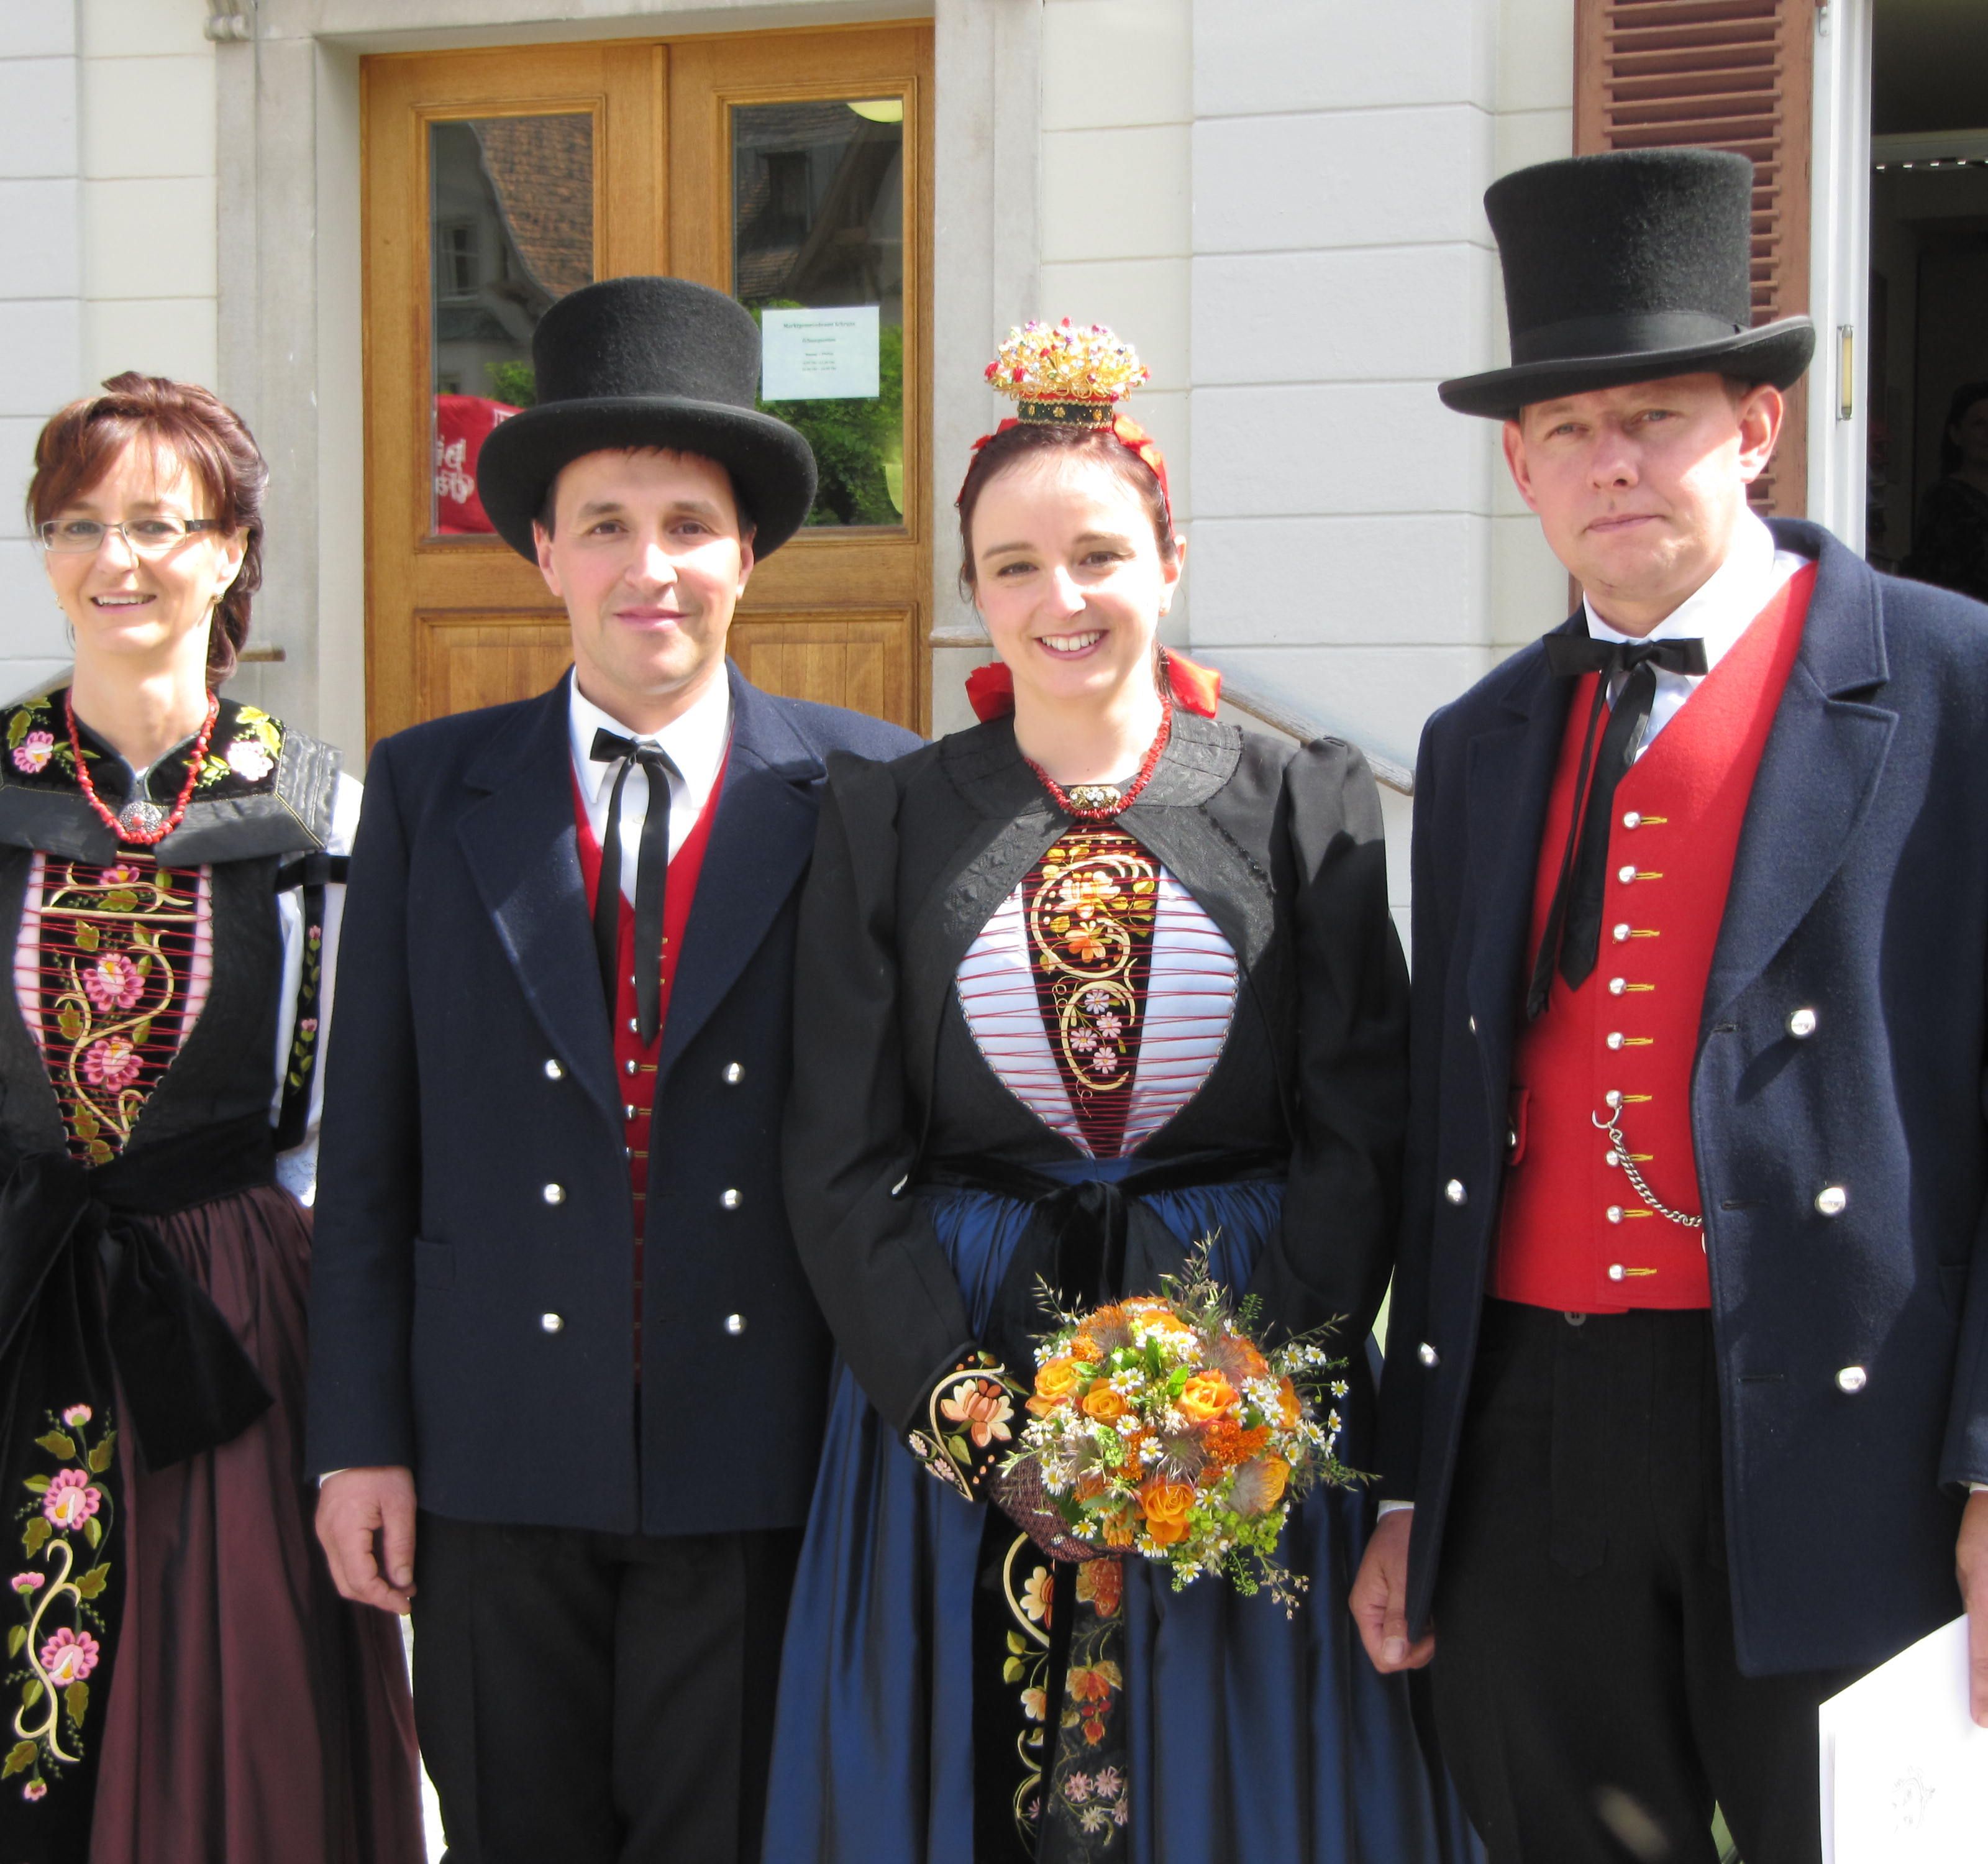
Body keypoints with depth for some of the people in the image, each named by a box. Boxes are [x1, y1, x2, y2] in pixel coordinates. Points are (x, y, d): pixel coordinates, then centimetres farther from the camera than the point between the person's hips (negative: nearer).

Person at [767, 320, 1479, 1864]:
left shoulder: (1305, 805, 1)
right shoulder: (886, 818, 3)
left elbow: (1358, 1140, -2)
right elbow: (841, 1163, 0)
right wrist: (965, 1407, -11)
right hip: (957, 1381, 1)